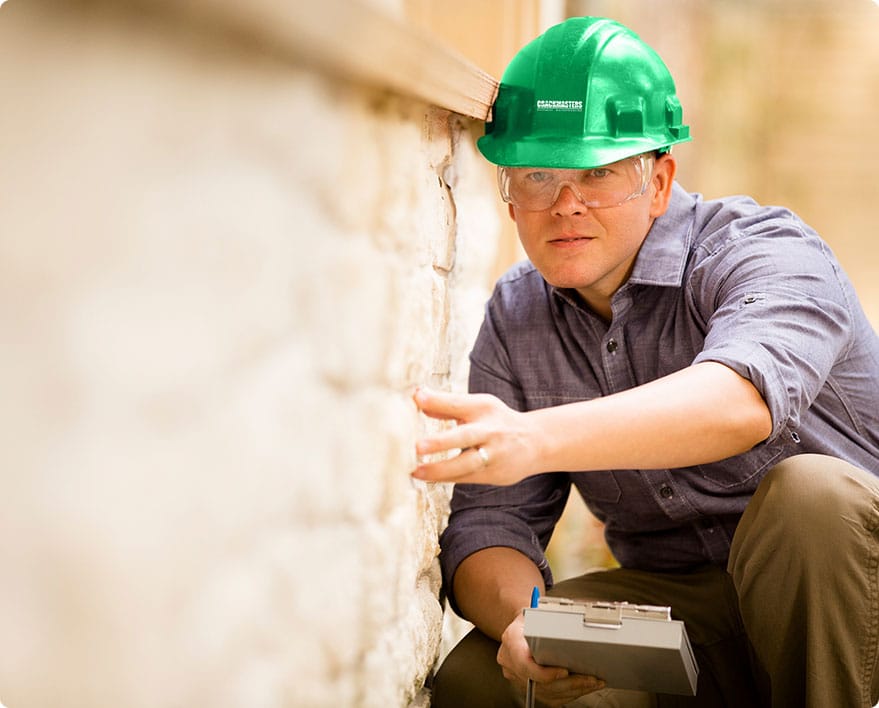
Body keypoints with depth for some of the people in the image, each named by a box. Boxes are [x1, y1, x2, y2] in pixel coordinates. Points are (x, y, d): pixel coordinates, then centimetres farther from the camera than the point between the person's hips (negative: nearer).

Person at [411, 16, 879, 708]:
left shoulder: (766, 251, -16)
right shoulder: (514, 321, 1)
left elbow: (743, 397, -40)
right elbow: (489, 517, -4)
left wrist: (537, 439, -56)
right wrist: (516, 621, -27)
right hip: (676, 602, 5)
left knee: (808, 493, -35)